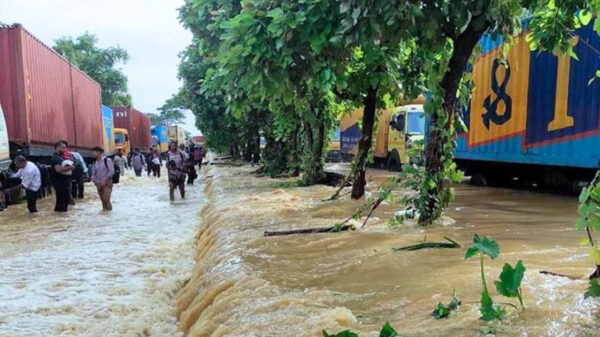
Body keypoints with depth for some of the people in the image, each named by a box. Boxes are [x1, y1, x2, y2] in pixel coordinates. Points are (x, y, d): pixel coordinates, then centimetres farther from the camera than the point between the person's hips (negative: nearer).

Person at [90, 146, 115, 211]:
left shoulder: (107, 160, -5)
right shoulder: (95, 163, 13)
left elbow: (111, 172, -13)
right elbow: (93, 175, 13)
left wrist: (104, 180, -17)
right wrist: (96, 183, -4)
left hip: (107, 184, -6)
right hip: (99, 185, 6)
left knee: (106, 200, -14)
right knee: (103, 201, 6)